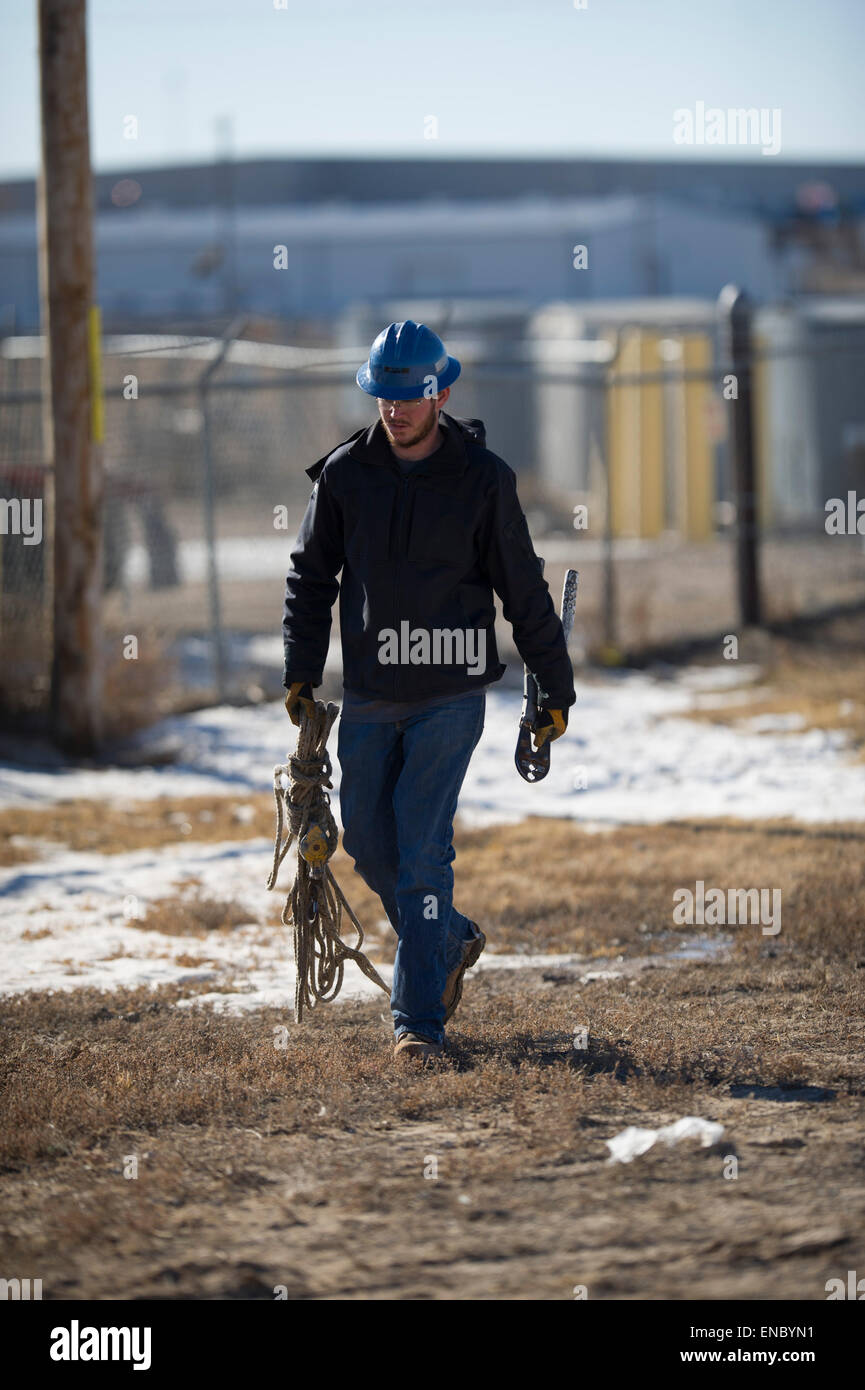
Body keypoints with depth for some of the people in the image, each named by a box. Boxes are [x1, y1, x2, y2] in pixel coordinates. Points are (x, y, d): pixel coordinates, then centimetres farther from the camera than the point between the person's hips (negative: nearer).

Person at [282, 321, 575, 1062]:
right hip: (368, 693, 4)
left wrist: (557, 690, 1)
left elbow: (524, 589, -1)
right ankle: (451, 940, 37)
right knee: (368, 840, 9)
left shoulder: (483, 478, -7)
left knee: (422, 847, -9)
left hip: (450, 693, -4)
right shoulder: (344, 473, 1)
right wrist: (301, 671, 3)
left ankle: (420, 1019, -5)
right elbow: (311, 575, 11)